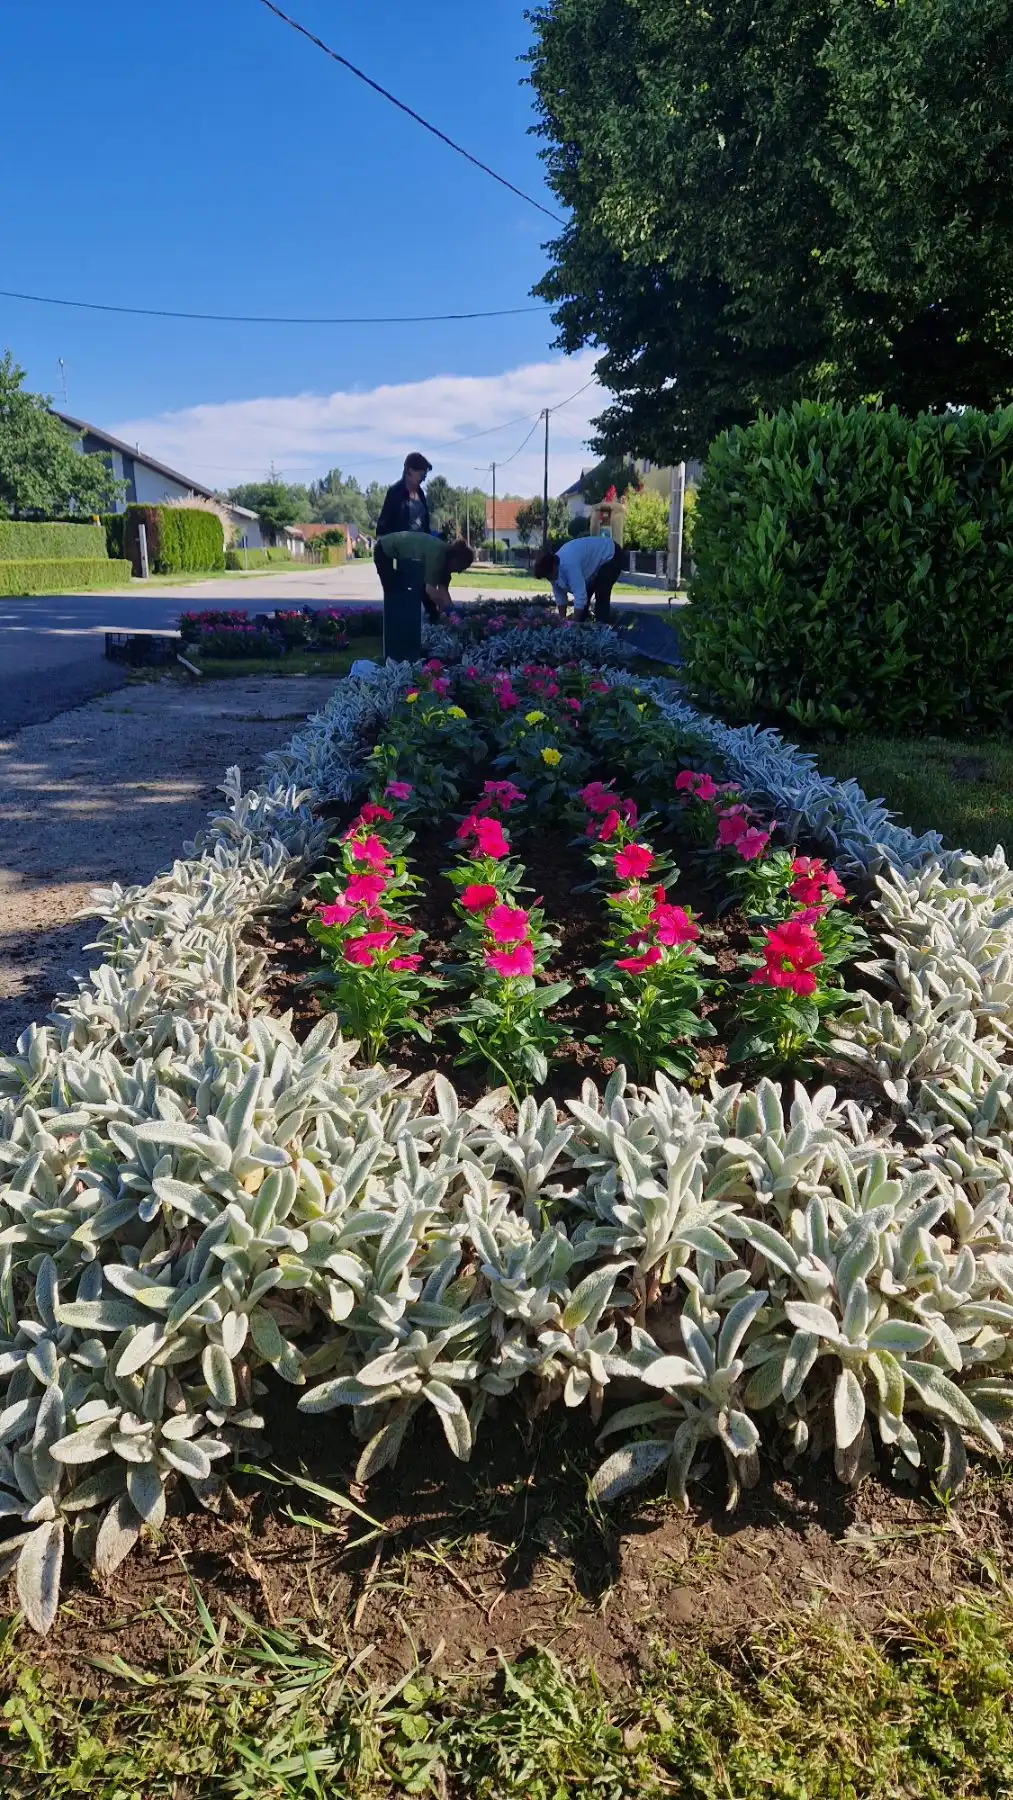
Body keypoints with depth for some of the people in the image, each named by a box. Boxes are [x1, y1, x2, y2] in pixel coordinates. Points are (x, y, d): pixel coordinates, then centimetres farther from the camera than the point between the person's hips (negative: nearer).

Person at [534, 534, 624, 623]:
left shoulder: (569, 565, -40)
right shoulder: (553, 563, -11)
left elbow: (580, 595, -39)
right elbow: (560, 596, -2)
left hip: (610, 555, -9)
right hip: (596, 559, 9)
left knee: (601, 596, -18)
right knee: (584, 596, 7)